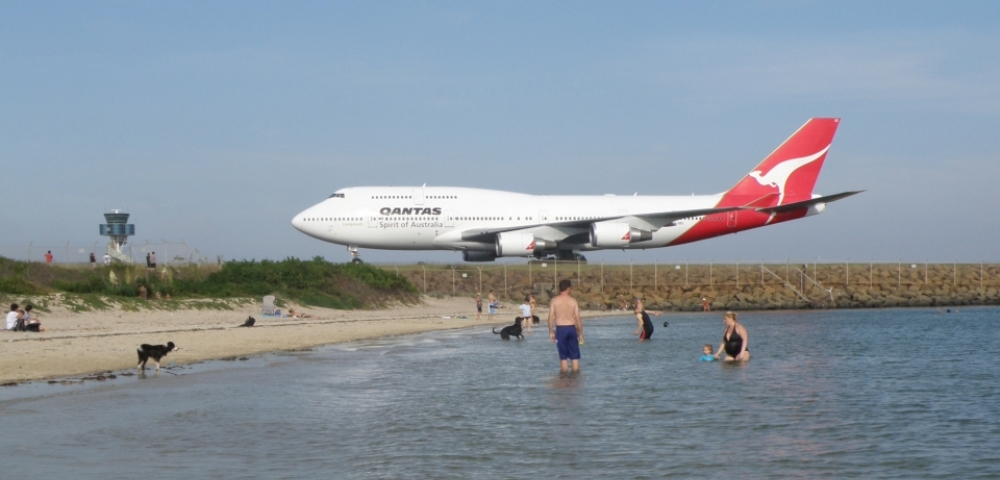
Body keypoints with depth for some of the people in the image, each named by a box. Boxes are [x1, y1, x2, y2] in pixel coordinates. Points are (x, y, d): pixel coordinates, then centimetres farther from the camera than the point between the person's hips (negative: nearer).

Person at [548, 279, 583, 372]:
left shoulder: (554, 301, 0)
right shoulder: (573, 301, 0)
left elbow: (551, 318, -3)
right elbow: (578, 318, -1)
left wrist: (551, 332, 4)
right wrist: (580, 333, 7)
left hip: (560, 329, 0)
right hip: (571, 328, 0)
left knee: (563, 356, 4)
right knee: (574, 355, 9)